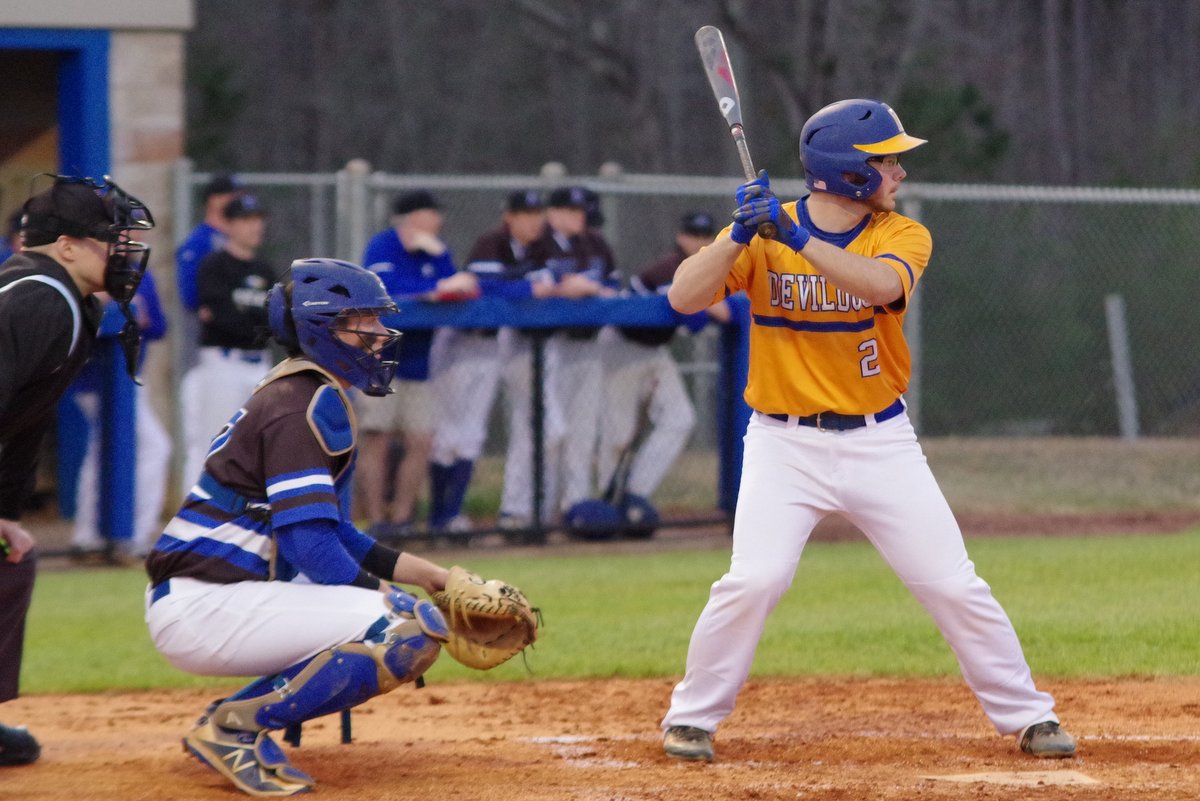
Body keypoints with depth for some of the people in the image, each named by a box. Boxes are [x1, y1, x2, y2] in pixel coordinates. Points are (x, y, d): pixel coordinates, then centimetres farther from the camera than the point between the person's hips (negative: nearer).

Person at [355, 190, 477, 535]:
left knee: (421, 442, 1)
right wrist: (439, 287, -21)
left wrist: (438, 254, -16)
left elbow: (459, 287, -1)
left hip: (417, 361, 6)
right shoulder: (382, 247, -9)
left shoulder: (436, 251, 9)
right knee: (377, 441, -7)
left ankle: (402, 518, 10)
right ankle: (376, 521, -2)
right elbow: (386, 290, -24)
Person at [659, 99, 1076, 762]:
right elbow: (683, 297, -14)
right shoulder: (761, 236, -4)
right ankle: (691, 718, 1)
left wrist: (793, 235, -36)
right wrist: (741, 234, -27)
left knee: (953, 584, 0)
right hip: (785, 444, -1)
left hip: (880, 444, 2)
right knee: (754, 579, -17)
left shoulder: (902, 236, -3)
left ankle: (1026, 714, 15)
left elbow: (880, 284, -27)